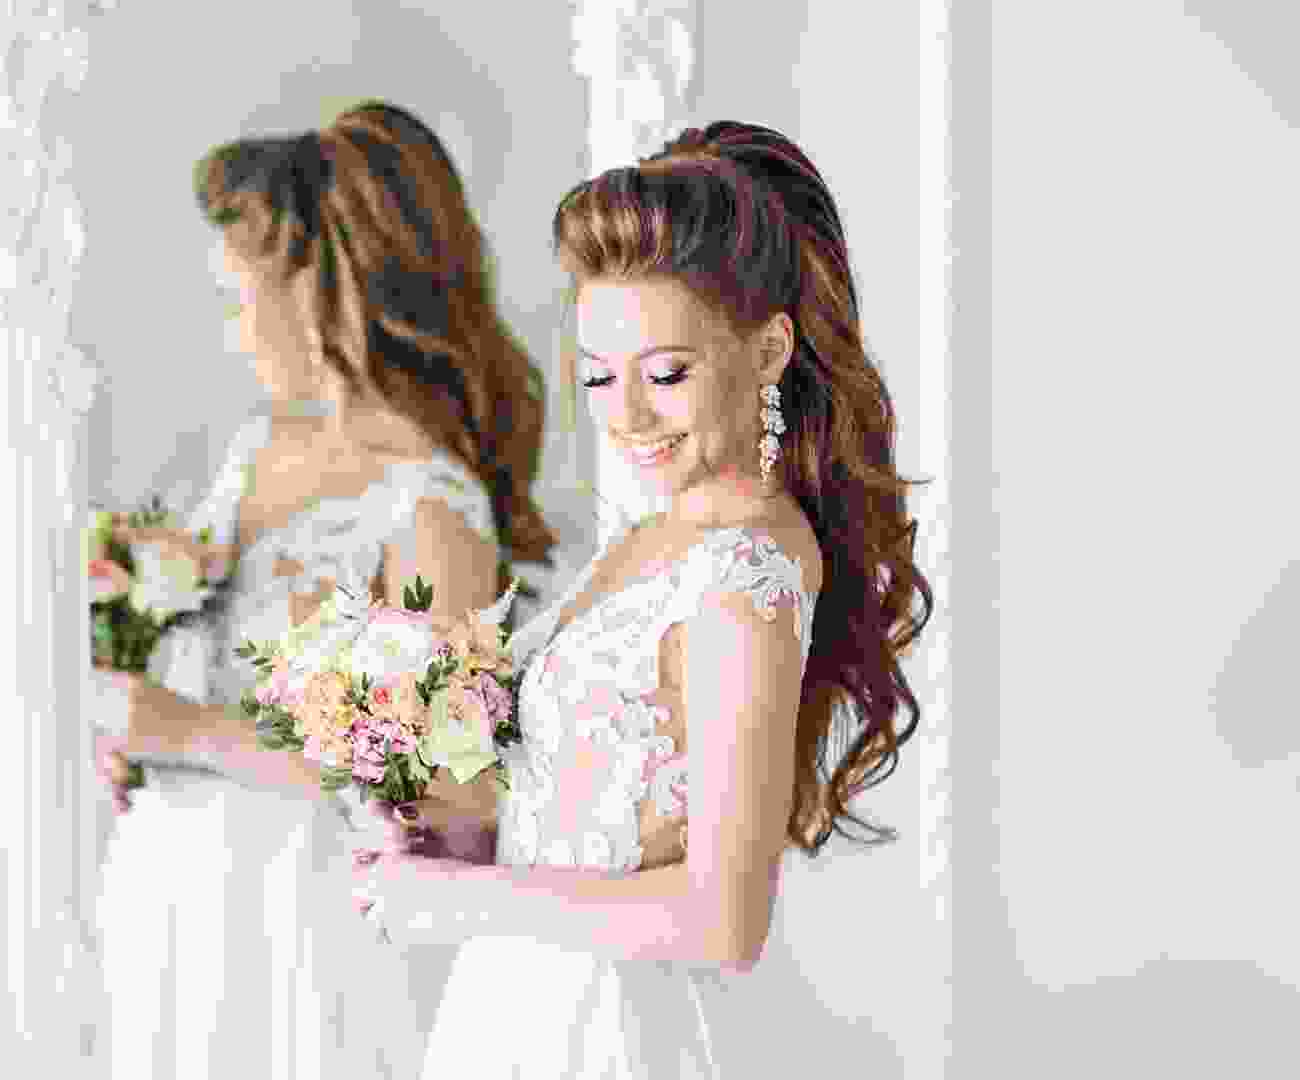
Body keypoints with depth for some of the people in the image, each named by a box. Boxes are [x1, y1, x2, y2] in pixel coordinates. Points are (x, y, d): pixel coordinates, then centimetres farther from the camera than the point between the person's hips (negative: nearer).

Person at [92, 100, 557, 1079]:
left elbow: (459, 797, -22)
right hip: (168, 883, 7)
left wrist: (195, 733, -21)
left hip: (300, 895, -7)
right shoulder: (258, 445, 4)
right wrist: (131, 733, -2)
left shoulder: (431, 510, -20)